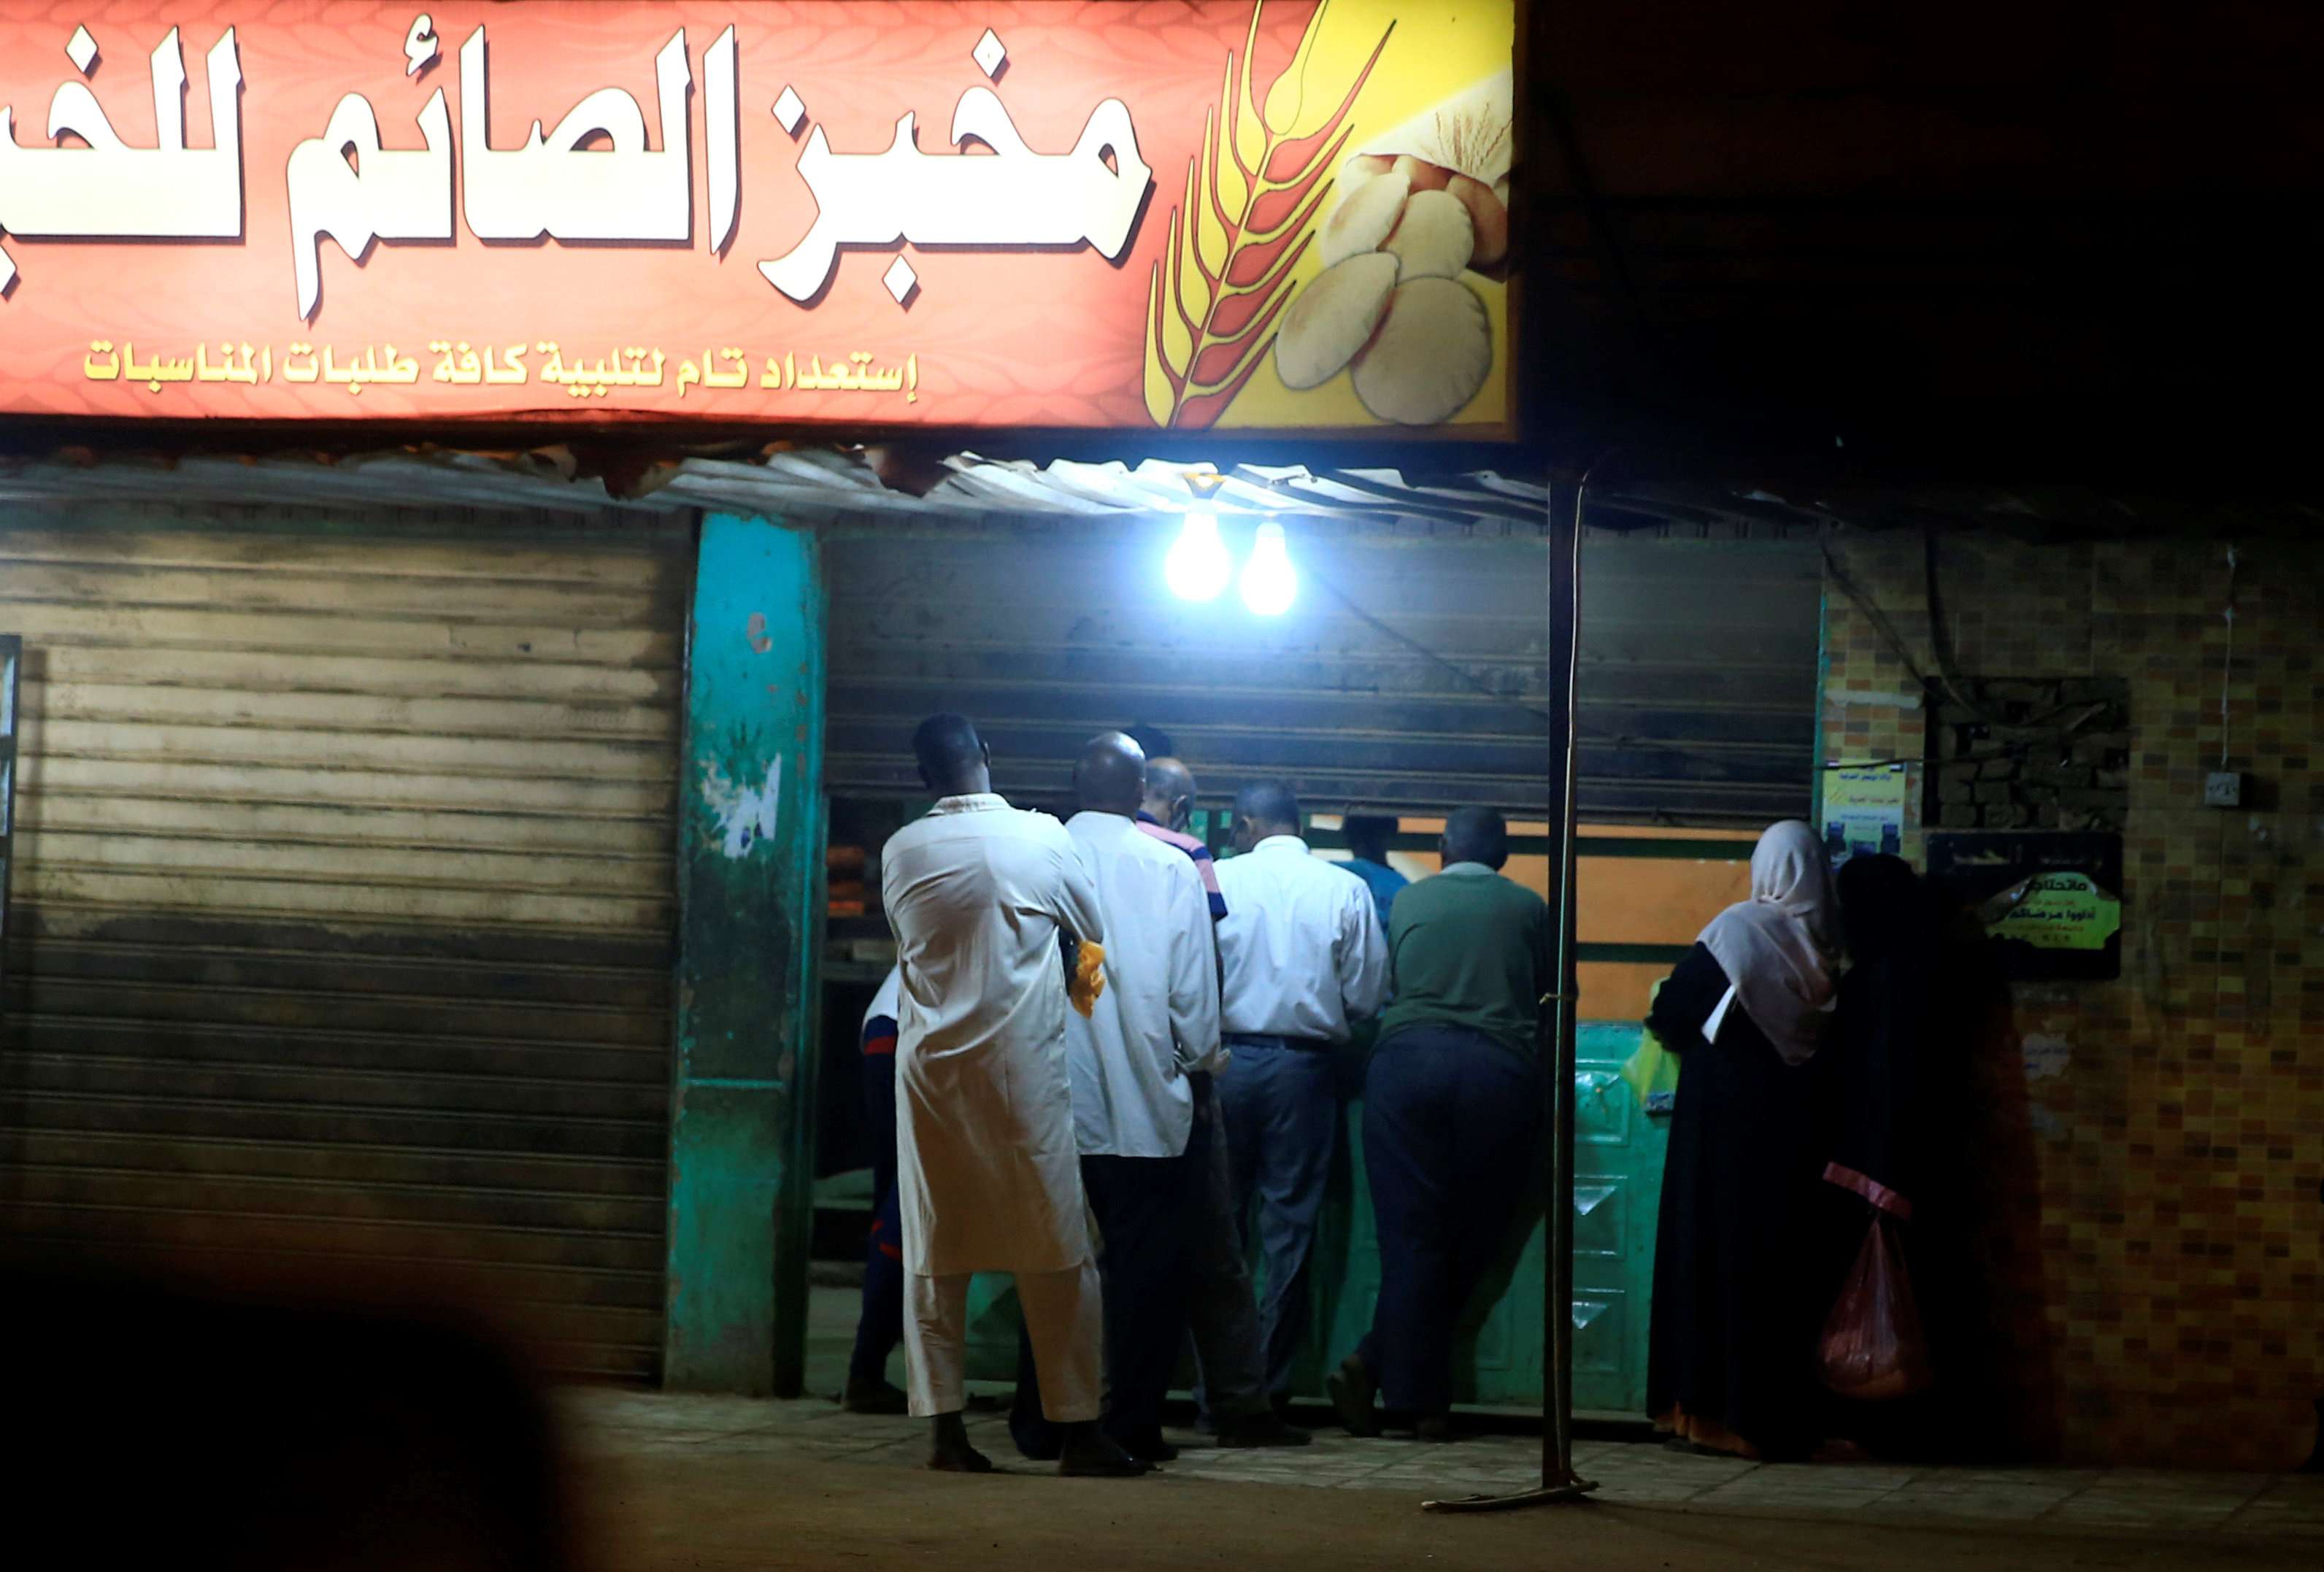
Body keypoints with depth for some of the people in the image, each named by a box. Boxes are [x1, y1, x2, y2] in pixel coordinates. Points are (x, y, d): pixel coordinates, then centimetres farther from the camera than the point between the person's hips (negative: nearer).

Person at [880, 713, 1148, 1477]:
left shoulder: (902, 852, 1)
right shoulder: (1041, 839, -5)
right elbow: (1097, 928, 9)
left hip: (930, 1065, 3)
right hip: (1020, 1064, -3)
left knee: (934, 1248, 7)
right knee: (1054, 1249, 2)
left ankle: (945, 1427, 4)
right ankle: (1077, 1429, 3)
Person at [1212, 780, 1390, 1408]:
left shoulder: (1219, 880, -2)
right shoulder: (1346, 891, 0)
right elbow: (1367, 994, 1)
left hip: (1229, 1061, 0)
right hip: (1304, 1067, 0)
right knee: (1290, 1229, 6)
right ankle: (1270, 1390, 6)